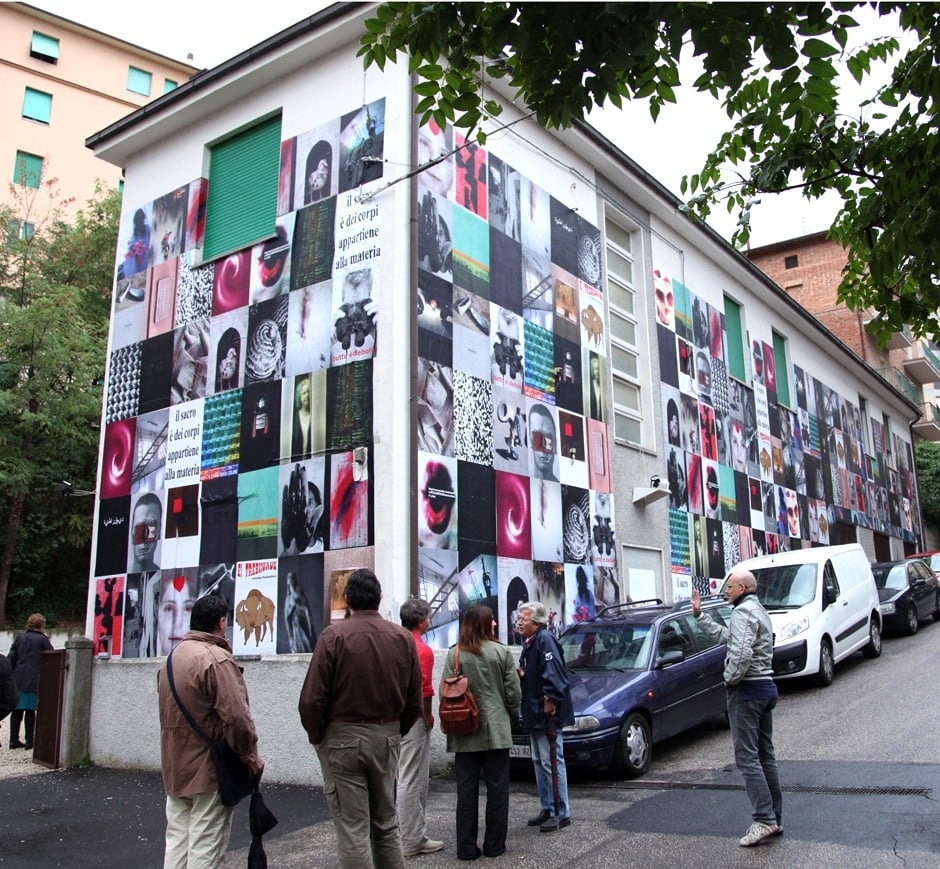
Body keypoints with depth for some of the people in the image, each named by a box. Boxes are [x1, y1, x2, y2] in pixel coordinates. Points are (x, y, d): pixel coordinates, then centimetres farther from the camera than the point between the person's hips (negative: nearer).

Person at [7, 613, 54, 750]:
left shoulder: (20, 638, 9)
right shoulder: (42, 640, -5)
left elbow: (11, 658, 9)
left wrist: (12, 675, 14)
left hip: (17, 680, 4)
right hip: (34, 681, -4)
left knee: (17, 711, 8)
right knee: (30, 711, 0)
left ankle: (14, 740, 11)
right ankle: (29, 741, 1)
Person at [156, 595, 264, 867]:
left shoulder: (172, 657, 10)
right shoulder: (217, 658, -19)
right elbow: (236, 716, -23)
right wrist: (251, 756, -11)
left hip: (175, 767, 8)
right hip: (209, 769, -8)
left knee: (177, 840, 15)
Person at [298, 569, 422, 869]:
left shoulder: (334, 635, -11)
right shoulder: (403, 637, 1)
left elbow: (312, 699, -14)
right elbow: (415, 700, 5)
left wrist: (316, 737, 1)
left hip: (342, 737, -4)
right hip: (387, 738, 4)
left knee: (353, 829, 3)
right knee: (386, 824, 18)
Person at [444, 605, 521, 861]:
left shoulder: (454, 654, -3)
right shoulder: (501, 652, -6)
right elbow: (513, 692, -3)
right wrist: (511, 714, 15)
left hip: (464, 733, 1)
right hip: (496, 730, -1)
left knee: (467, 789, 7)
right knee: (497, 788, 9)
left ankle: (466, 847, 10)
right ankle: (494, 845, 15)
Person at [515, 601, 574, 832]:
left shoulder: (545, 640, -16)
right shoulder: (529, 643, 16)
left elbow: (553, 672, -24)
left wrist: (550, 699, -27)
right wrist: (520, 674, 3)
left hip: (548, 712, -11)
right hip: (534, 713, 11)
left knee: (551, 762, -5)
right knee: (539, 762, 17)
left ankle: (561, 813, 3)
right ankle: (548, 809, 27)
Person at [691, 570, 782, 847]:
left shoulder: (744, 611, -14)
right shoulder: (759, 611, 20)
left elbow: (741, 653, -27)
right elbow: (724, 635, 26)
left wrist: (730, 679, -13)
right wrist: (699, 614, 25)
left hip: (746, 689, -10)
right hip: (766, 686, 10)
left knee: (747, 757, -8)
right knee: (765, 754, 12)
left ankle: (765, 820, -9)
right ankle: (775, 818, 17)